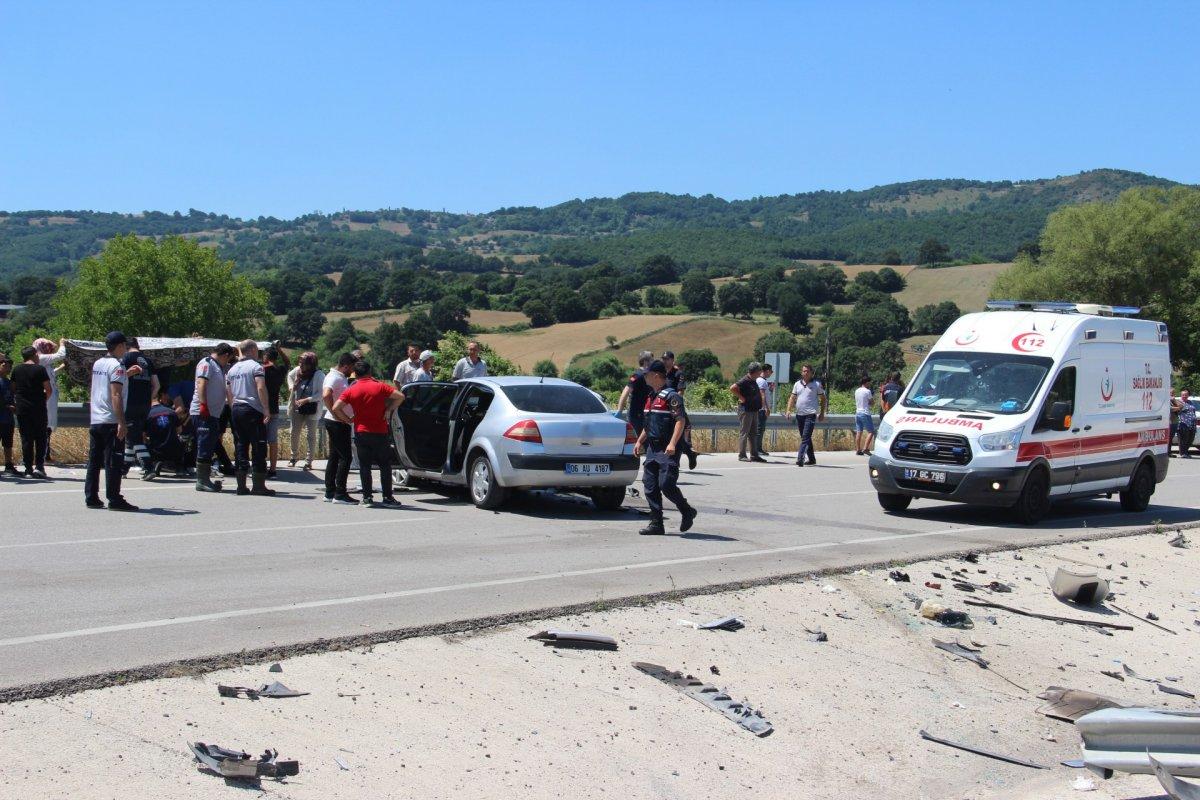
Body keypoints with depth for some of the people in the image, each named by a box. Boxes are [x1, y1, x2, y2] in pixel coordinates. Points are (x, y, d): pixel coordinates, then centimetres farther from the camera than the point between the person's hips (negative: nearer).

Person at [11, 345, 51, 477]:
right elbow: (48, 390, -8)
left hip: (22, 408, 3)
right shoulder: (40, 369, -6)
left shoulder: (17, 370, 6)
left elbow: (13, 389, 10)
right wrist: (45, 400, 9)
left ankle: (28, 469, 4)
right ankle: (39, 465, -5)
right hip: (38, 408, -3)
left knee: (26, 438, 6)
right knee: (40, 437, 6)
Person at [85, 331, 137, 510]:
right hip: (111, 421, -8)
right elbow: (116, 395, -19)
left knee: (94, 460, 11)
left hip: (95, 420, 8)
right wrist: (122, 423, -22)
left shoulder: (97, 364, 13)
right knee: (113, 462, -5)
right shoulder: (117, 366, -12)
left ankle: (91, 497, 14)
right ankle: (114, 500, -4)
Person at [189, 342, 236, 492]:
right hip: (203, 412, -10)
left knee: (210, 448, 11)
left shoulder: (218, 367, 23)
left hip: (213, 413, 10)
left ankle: (205, 479, 16)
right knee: (205, 447, -9)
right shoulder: (206, 363, -5)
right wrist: (203, 404, -24)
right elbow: (201, 384, -17)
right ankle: (201, 481, -8)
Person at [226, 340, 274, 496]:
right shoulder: (256, 367, -6)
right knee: (258, 448, -2)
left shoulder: (232, 369, 14)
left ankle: (241, 485, 7)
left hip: (236, 409, 7)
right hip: (253, 410, -7)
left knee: (240, 447, 8)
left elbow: (229, 393, 16)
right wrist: (267, 410, -18)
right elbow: (261, 388, -18)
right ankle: (258, 485, -3)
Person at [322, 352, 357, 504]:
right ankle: (340, 494, -7)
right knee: (345, 457, -9)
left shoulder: (341, 378, 16)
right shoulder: (334, 377, -15)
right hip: (337, 423, -10)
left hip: (341, 423, 10)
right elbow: (326, 396, -31)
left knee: (334, 457, 12)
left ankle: (330, 493, 17)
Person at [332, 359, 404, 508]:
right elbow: (400, 396, -10)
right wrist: (389, 410, -4)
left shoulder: (351, 390, 0)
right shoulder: (379, 386, -3)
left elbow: (336, 408, -7)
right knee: (385, 465, 6)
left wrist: (348, 420, 4)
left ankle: (366, 498, 4)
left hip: (361, 433, 1)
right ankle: (387, 498, 3)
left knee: (364, 466, 7)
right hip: (380, 433, -1)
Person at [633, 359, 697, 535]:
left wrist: (672, 444, -28)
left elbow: (681, 421, -19)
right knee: (650, 486, 4)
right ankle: (656, 524, 8)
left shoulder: (671, 396, -11)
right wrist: (639, 441, 25)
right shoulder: (651, 397, 18)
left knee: (666, 484, -13)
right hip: (652, 448, 9)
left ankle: (687, 512, 10)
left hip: (667, 450, -9)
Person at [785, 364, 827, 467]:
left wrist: (822, 413, 1)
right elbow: (792, 398, 14)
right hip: (799, 415, 6)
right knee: (805, 438, 13)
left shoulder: (817, 384, 1)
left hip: (811, 415, -6)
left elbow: (823, 399, 6)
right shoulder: (797, 384, 12)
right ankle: (811, 459, 24)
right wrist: (789, 410, 1)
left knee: (806, 437, -16)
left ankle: (800, 458, -24)